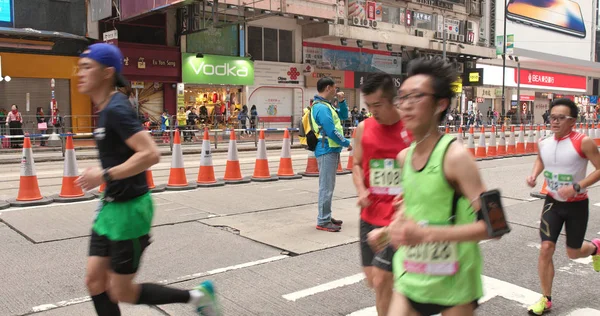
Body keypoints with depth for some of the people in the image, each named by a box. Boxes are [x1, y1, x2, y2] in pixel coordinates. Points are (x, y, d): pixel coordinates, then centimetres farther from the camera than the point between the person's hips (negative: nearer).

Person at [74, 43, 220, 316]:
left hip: (128, 209, -9)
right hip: (111, 206, 9)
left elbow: (151, 154, -30)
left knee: (121, 292, 2)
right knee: (95, 281, 11)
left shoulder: (115, 109, -21)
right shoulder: (107, 108, 9)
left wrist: (104, 175, -26)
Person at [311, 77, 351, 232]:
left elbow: (344, 116, 24)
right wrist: (346, 143, -10)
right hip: (327, 151, -10)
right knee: (326, 187, -6)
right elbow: (331, 131, -21)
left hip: (332, 150, 10)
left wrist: (342, 102, 8)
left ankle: (326, 217, 24)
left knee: (328, 186, 15)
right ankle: (323, 222, -1)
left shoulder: (327, 105, 15)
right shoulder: (321, 108, -17)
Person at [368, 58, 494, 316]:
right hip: (410, 276, 5)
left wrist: (426, 234, -29)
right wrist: (388, 231, 4)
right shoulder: (404, 157, 1)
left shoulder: (455, 156, -19)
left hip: (453, 282, -5)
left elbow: (491, 225, -22)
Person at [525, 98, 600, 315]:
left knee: (573, 253, 12)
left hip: (577, 205, -3)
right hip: (552, 202, 3)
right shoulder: (543, 143, -5)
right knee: (546, 248, -6)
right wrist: (534, 175, -2)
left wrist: (576, 187, -27)